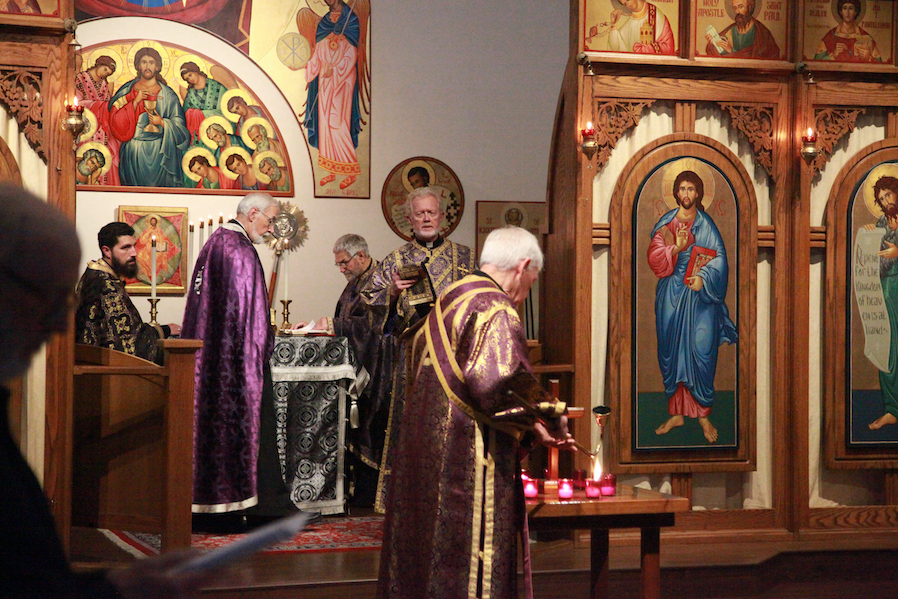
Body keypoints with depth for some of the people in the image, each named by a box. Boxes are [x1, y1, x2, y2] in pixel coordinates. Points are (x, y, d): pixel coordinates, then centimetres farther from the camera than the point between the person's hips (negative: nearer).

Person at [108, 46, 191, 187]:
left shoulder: (167, 94, 4)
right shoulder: (127, 90, 6)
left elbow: (179, 124, 3)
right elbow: (115, 118, -2)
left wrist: (162, 122, -15)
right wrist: (135, 101, -11)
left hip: (159, 151, -1)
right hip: (133, 152, 1)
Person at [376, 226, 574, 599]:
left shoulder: (451, 299, 16)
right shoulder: (496, 310, -13)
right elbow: (501, 385, -26)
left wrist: (529, 428, 19)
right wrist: (550, 415, -8)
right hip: (466, 466, -9)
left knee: (424, 562, 15)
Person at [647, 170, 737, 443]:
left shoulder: (706, 224, 4)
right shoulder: (665, 224, 6)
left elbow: (719, 257, -4)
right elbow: (654, 259, -3)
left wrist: (703, 277, -22)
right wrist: (676, 248, -20)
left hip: (700, 295, -1)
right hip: (671, 295, 2)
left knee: (701, 353, -5)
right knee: (671, 352, 4)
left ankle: (703, 414, 6)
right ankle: (676, 413, 13)